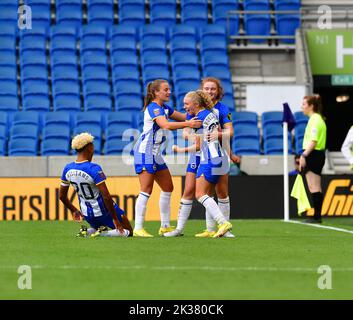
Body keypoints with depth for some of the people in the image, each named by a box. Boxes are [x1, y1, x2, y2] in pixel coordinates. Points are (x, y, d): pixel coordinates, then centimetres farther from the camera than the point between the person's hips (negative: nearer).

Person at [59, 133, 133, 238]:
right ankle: (102, 233, -12)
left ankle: (87, 231, 2)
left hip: (87, 214, 6)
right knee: (128, 232, 11)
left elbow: (62, 196, 6)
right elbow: (106, 197, -27)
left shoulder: (67, 169, -6)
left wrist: (74, 210, 22)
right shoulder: (94, 169, -26)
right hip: (103, 212, -6)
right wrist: (115, 218, -17)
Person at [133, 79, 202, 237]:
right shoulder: (153, 108, -15)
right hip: (145, 151, -10)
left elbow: (183, 116, 21)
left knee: (168, 187, 12)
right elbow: (166, 125, -30)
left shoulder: (164, 108, 15)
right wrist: (188, 124, -33)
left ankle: (165, 226, 18)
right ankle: (138, 228, -14)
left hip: (155, 153, 10)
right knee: (146, 190, -13)